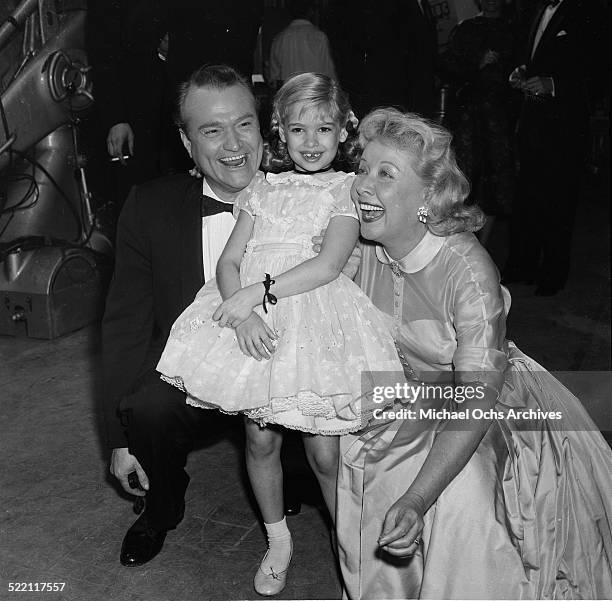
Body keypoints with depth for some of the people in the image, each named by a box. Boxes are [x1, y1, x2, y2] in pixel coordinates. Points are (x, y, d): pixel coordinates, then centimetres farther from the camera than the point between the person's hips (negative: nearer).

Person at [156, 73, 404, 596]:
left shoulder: (347, 189, 5)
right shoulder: (264, 189, 15)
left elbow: (328, 265, -9)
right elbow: (229, 261, 7)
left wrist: (258, 290, -16)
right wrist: (241, 315, -12)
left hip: (317, 321, -3)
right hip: (255, 324, 3)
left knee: (324, 450, -2)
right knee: (261, 438, 8)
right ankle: (278, 541, 32)